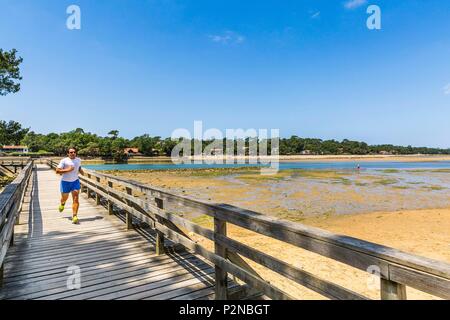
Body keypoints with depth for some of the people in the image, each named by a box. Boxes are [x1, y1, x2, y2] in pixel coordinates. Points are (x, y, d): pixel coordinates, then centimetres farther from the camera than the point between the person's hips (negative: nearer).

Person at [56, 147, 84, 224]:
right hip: (65, 182, -2)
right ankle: (62, 203, 56)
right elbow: (57, 171, -13)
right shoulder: (64, 161, -9)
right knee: (64, 198, 18)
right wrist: (67, 170, -23)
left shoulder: (78, 160, 5)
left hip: (75, 181, 2)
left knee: (76, 199, -11)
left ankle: (74, 216, -13)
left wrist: (81, 171, 5)